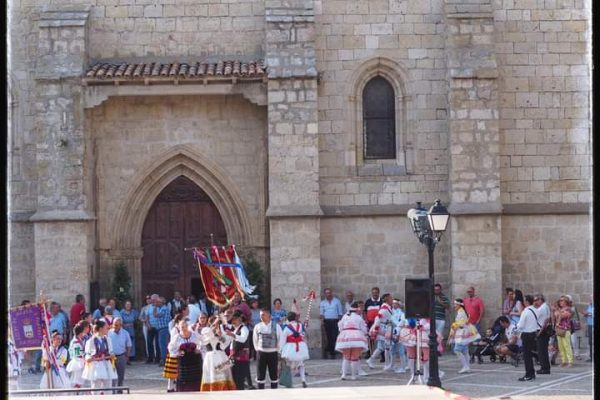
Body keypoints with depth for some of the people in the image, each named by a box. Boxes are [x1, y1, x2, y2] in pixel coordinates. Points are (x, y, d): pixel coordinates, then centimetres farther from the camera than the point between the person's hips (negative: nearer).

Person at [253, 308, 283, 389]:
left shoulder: (276, 326, -3)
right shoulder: (258, 326, 1)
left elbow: (280, 339, 3)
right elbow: (255, 339, 9)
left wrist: (277, 348, 2)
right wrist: (257, 349, 7)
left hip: (273, 353, -1)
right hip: (261, 352, 1)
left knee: (273, 374, 6)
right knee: (260, 374, 2)